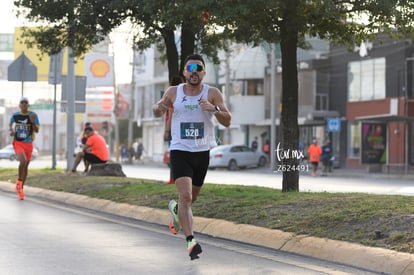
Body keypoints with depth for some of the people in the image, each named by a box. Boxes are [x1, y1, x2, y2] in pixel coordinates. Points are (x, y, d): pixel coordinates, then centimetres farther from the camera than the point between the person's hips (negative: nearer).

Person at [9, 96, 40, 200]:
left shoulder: (33, 115, -4)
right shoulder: (15, 115, -1)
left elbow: (37, 130, -7)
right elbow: (10, 123, 20)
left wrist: (33, 122, -25)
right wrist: (11, 130, -1)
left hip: (28, 144, 2)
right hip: (18, 142, -2)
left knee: (26, 166, 11)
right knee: (23, 161, -27)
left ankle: (21, 188, 26)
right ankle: (19, 182, -8)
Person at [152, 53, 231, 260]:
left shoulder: (212, 94, -3)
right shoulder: (173, 92, 0)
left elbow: (227, 121, -8)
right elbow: (157, 113, 15)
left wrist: (214, 109, -27)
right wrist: (158, 108, -9)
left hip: (202, 152, 2)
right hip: (179, 151, -2)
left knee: (191, 197, 18)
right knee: (185, 196, -19)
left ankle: (175, 209, 52)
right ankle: (191, 241, -21)